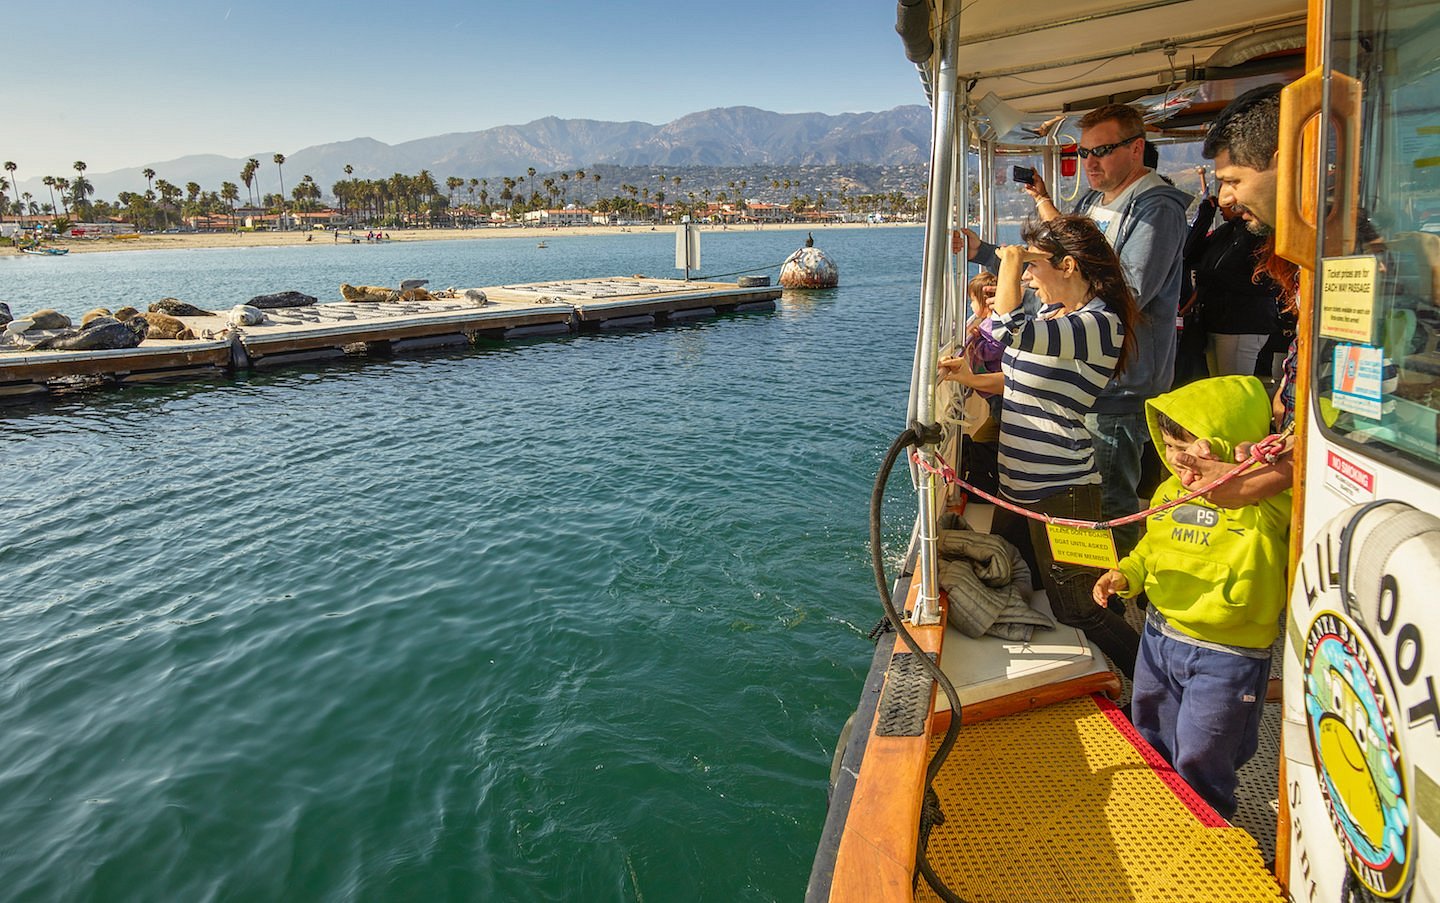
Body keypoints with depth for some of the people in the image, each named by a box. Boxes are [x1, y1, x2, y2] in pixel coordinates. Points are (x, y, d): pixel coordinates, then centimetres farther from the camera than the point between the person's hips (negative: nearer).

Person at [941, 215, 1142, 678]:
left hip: (1061, 492, -10)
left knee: (1078, 611, 2)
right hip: (1019, 484, 10)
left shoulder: (1099, 323, -22)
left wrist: (1009, 263, -21)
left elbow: (1010, 331, -37)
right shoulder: (1052, 314, 9)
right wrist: (973, 379, 9)